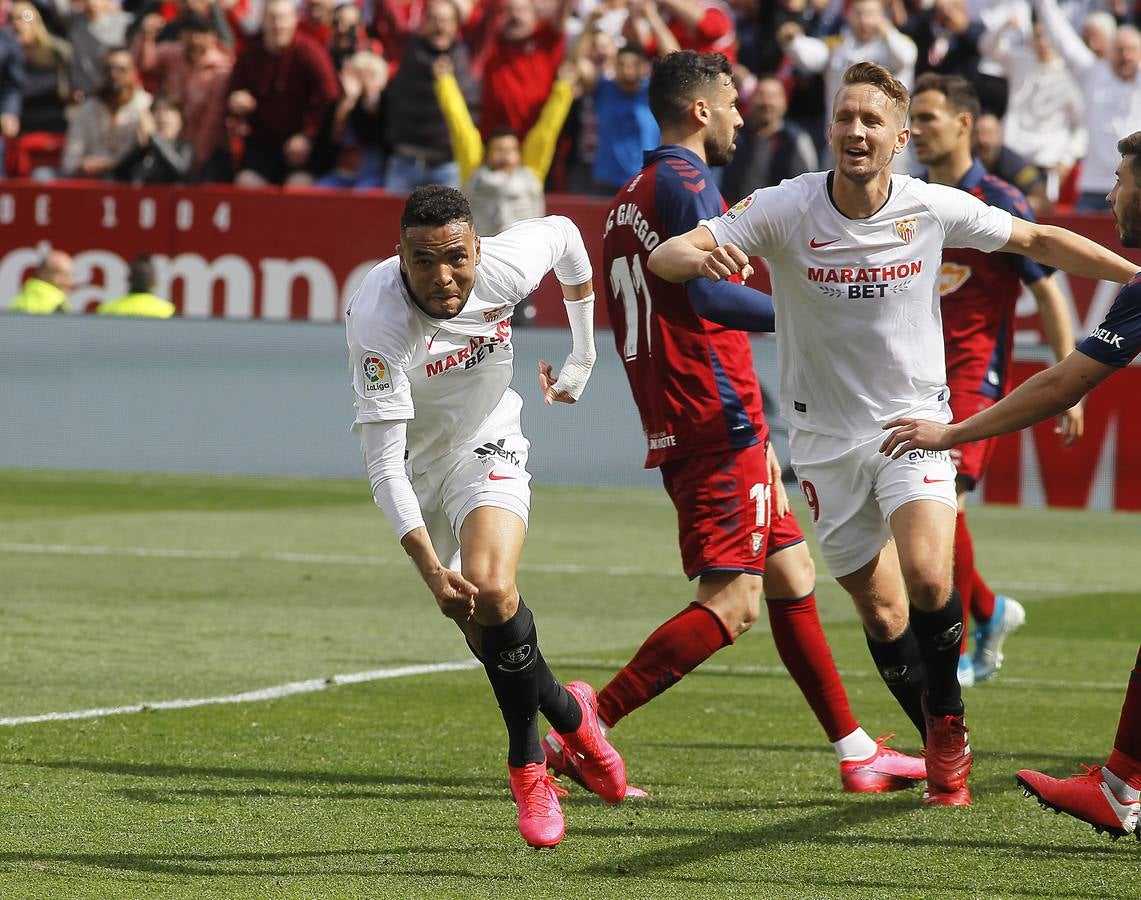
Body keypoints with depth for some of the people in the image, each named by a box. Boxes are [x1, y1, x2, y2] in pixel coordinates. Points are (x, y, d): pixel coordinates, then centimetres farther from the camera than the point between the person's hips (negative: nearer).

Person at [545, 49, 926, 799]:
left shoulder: (629, 200, 20)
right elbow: (709, 292, -19)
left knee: (793, 580, 13)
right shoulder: (684, 180, -9)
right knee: (733, 604, -11)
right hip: (721, 422, -10)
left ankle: (856, 751, 15)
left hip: (674, 424, 10)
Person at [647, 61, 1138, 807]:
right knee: (882, 613, 3)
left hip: (914, 421, -1)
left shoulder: (933, 209, -9)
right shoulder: (783, 210, -13)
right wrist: (699, 255, -46)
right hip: (827, 433, 1)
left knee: (927, 577, -23)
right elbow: (665, 257, -22)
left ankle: (949, 722, 1)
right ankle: (943, 747, 25)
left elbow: (1037, 240, 7)